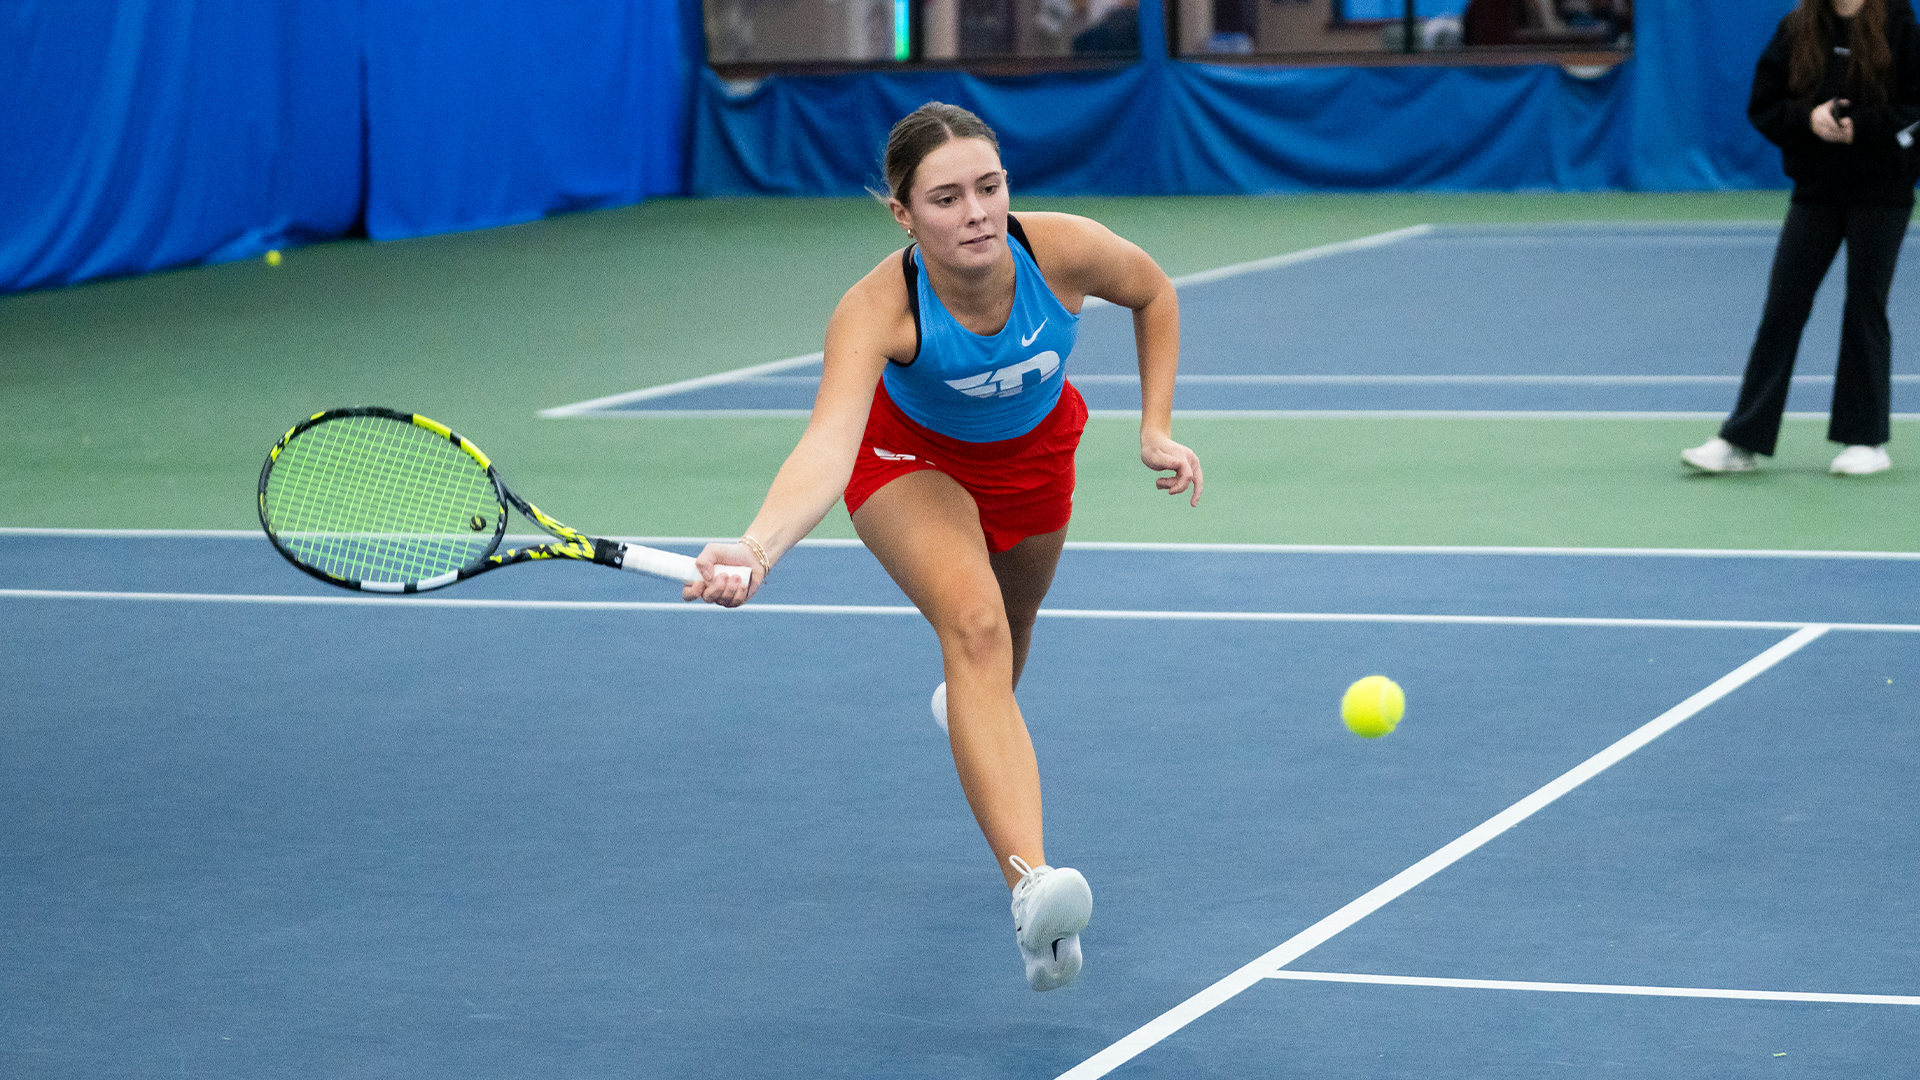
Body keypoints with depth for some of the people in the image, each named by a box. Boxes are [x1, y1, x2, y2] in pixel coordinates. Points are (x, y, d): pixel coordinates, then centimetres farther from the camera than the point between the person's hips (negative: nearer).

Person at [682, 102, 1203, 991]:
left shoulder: (1064, 250, -32)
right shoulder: (876, 309, -40)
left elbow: (1154, 294, -9)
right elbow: (828, 444, -54)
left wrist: (1156, 429, -11)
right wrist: (756, 548, -72)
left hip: (1031, 448, 4)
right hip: (912, 458, -4)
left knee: (1007, 632, 27)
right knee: (973, 622, -30)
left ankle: (976, 719, 67)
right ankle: (1030, 885, -45)